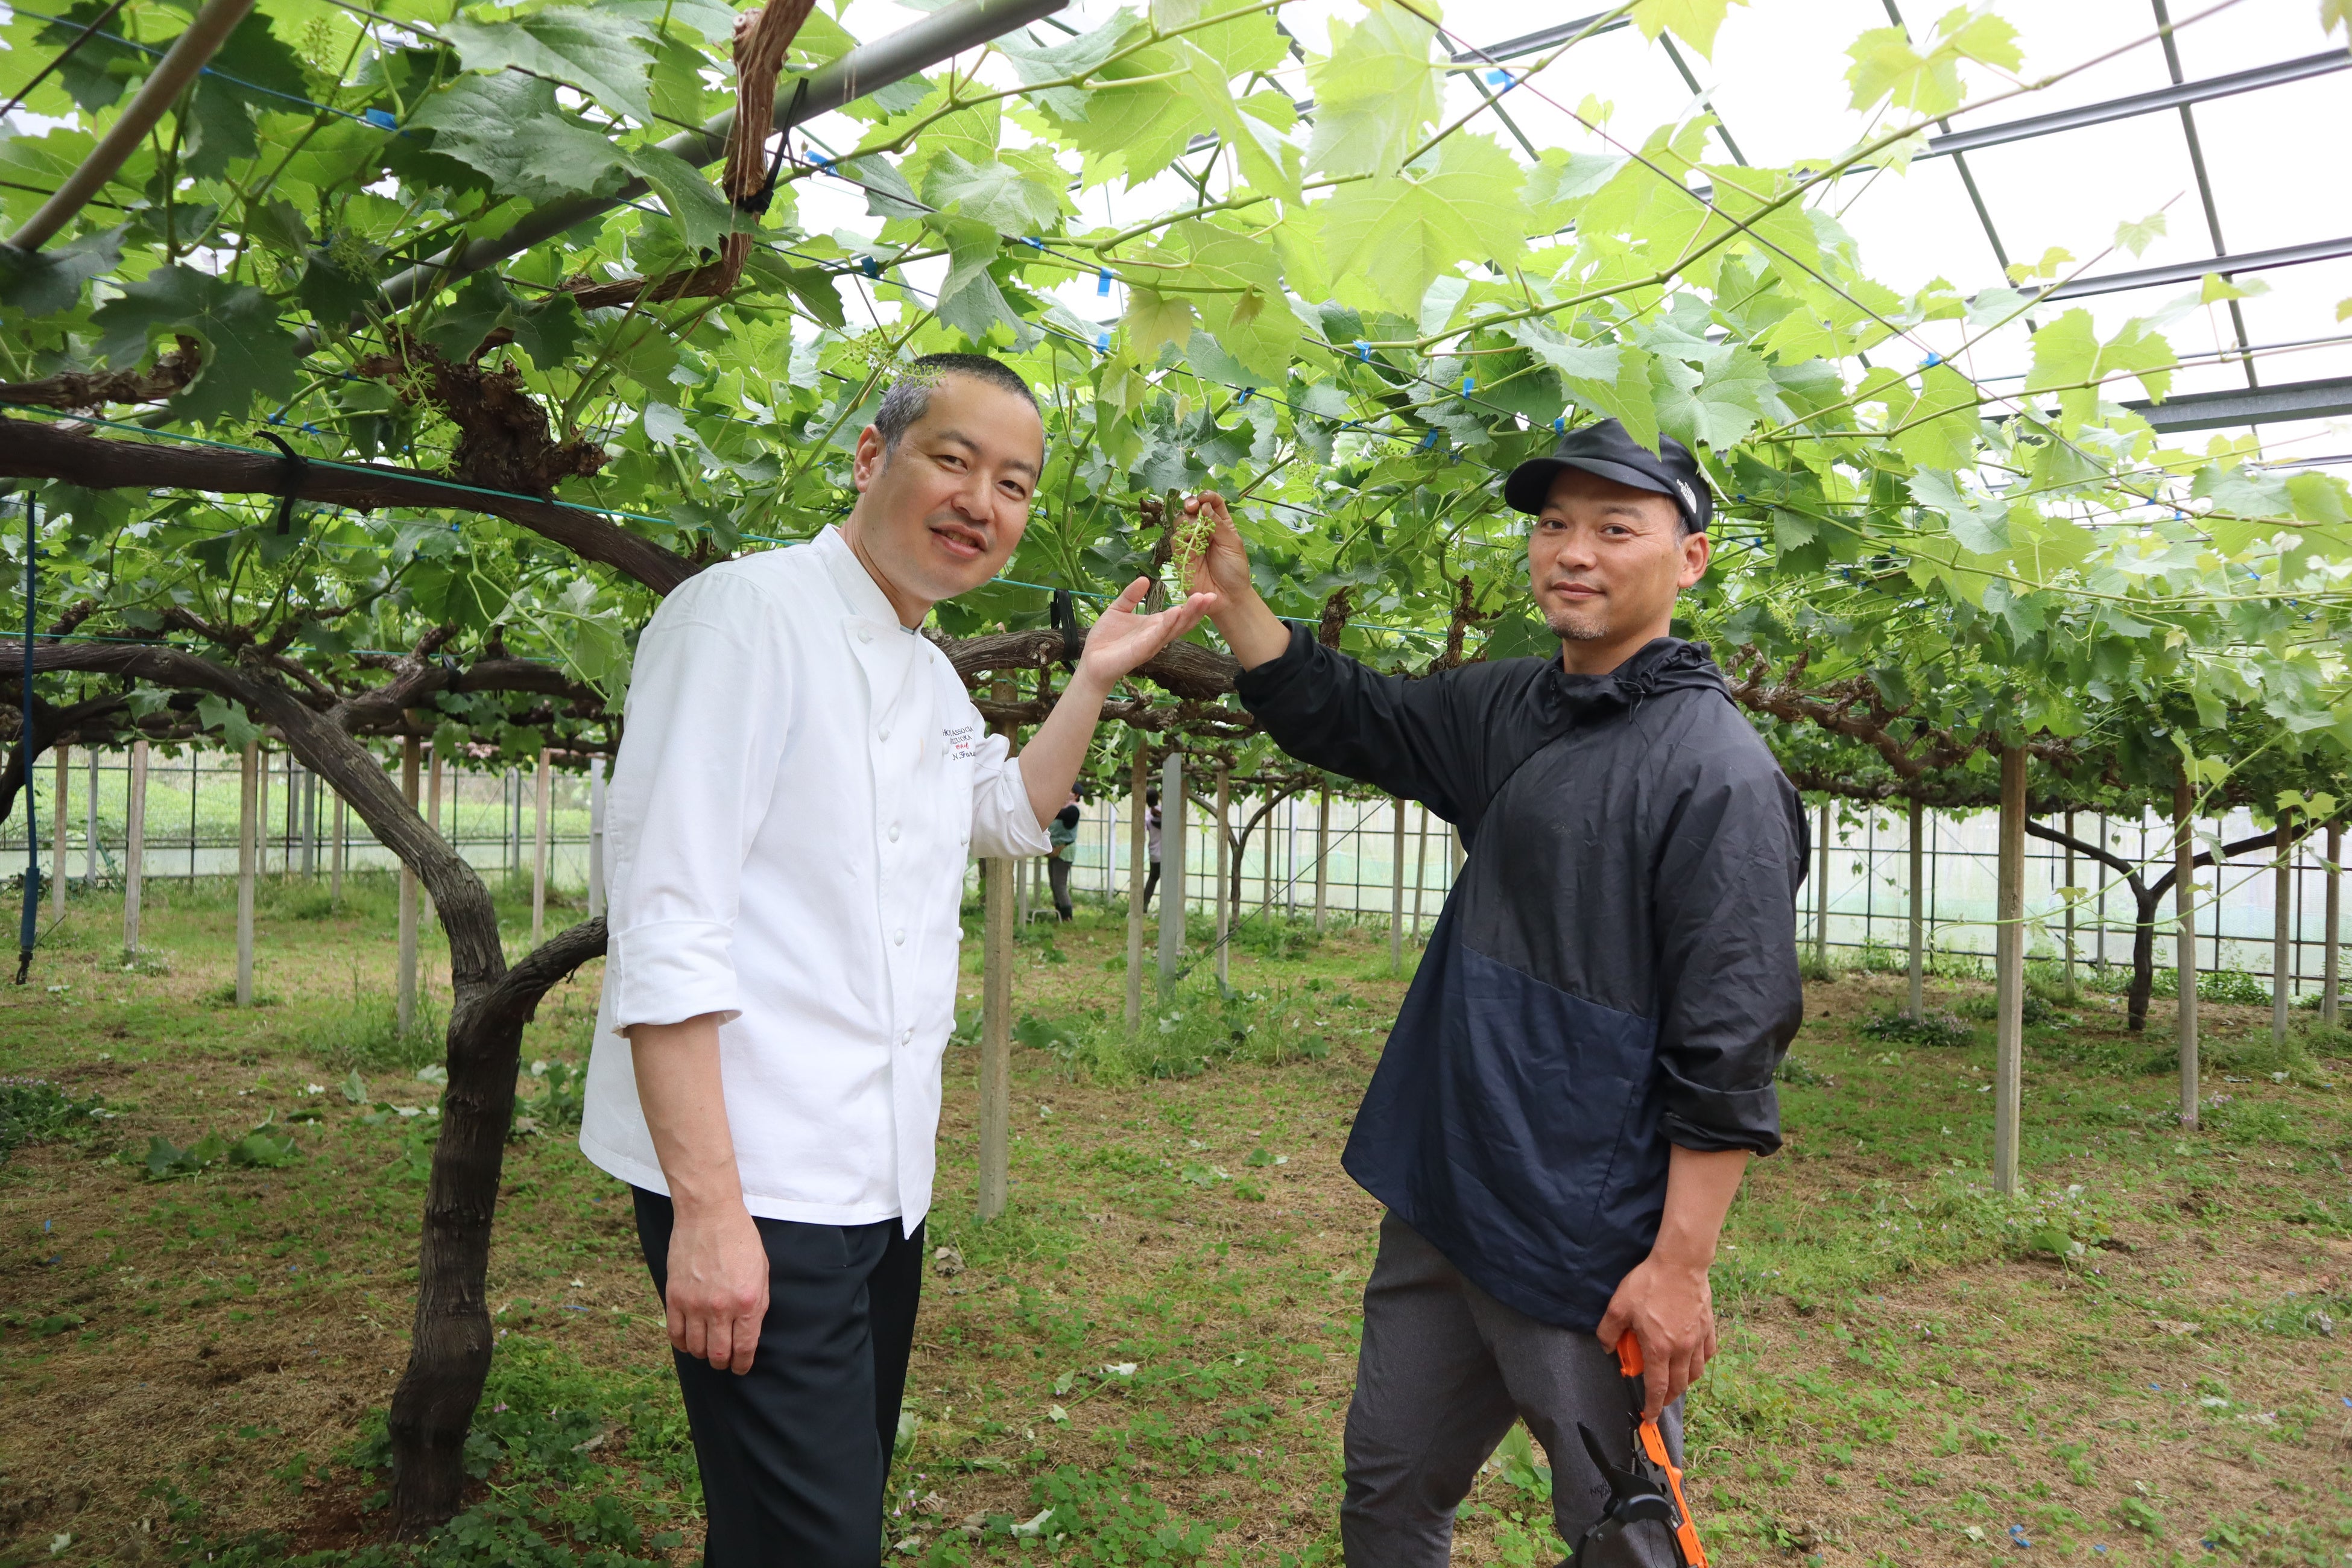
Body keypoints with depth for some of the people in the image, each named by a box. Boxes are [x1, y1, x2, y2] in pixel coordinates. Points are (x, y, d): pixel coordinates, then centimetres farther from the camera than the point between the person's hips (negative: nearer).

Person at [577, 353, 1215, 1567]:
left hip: (880, 1181, 9)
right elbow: (664, 928, -19)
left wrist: (1094, 679, 19)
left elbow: (1011, 815, 32)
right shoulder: (747, 615, -13)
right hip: (754, 1191, -8)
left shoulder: (931, 677, 14)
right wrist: (708, 1208, -22)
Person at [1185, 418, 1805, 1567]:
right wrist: (1233, 598, 6)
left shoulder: (1717, 772, -16)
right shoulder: (1503, 712, 6)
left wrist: (1680, 1265, -19)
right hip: (1443, 1210, 7)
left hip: (1593, 1251, -7)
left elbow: (1730, 1048, -19)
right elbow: (1341, 717, 18)